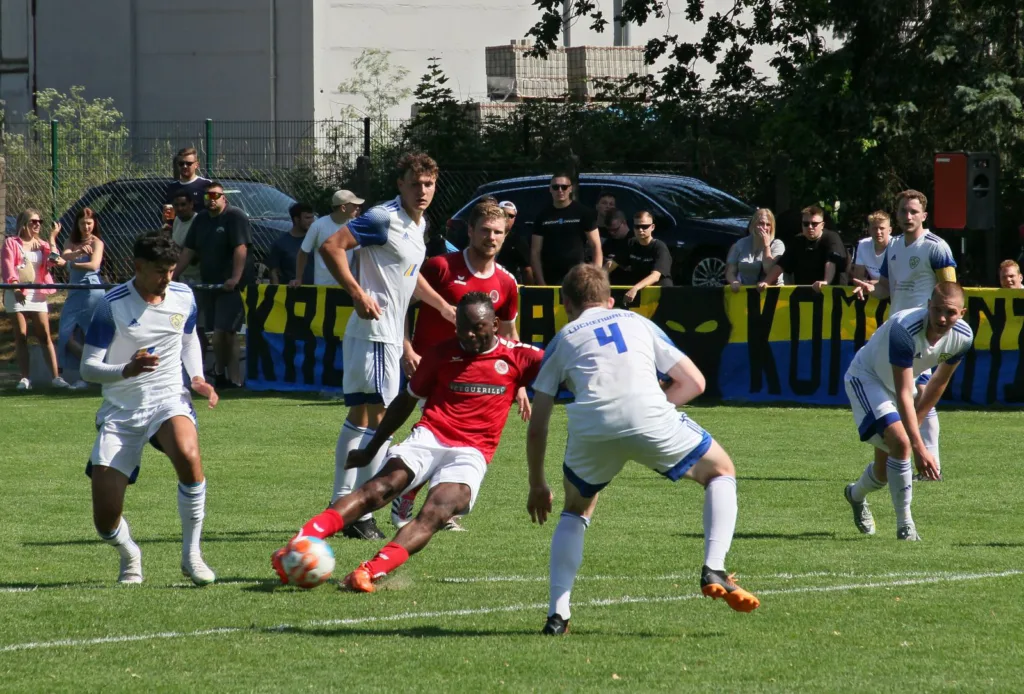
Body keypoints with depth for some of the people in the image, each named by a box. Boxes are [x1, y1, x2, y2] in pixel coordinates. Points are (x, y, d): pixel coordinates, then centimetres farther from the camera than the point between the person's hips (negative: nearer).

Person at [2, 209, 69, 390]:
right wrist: (15, 286, -21)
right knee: (21, 337, -1)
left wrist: (52, 238, -1)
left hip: (37, 294, 2)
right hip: (17, 294, -2)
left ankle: (55, 376, -6)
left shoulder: (42, 245, 15)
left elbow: (53, 261, -1)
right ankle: (25, 378, -1)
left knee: (45, 336, -3)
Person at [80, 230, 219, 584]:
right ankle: (130, 556, 31)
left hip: (168, 399, 1)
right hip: (121, 410, -1)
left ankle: (191, 554, -19)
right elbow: (88, 368, -10)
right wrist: (126, 371, -29)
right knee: (105, 519, -8)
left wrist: (197, 378, 5)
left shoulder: (183, 297, 2)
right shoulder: (112, 305, -11)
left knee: (188, 455, -36)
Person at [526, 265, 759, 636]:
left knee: (576, 509, 28)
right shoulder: (638, 323, 31)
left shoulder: (563, 340, 28)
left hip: (590, 427, 1)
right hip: (649, 420, -1)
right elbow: (694, 382, 26)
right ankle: (714, 571, 4)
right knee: (721, 472, 24)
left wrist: (537, 486, 35)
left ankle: (557, 613, 14)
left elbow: (537, 427, 25)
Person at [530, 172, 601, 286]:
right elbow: (535, 252, 7)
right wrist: (541, 282, -4)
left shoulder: (584, 213, 2)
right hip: (550, 281, 2)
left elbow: (596, 247, 1)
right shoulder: (543, 217, 8)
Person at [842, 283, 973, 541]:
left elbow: (940, 381, -1)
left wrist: (914, 425, 2)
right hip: (866, 377, -7)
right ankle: (905, 525, -17)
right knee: (900, 442, -28)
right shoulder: (904, 330, -40)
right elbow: (904, 395, -41)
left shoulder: (963, 336, -20)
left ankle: (856, 495, 45)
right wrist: (919, 447, -46)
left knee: (886, 468, 10)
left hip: (900, 381, 7)